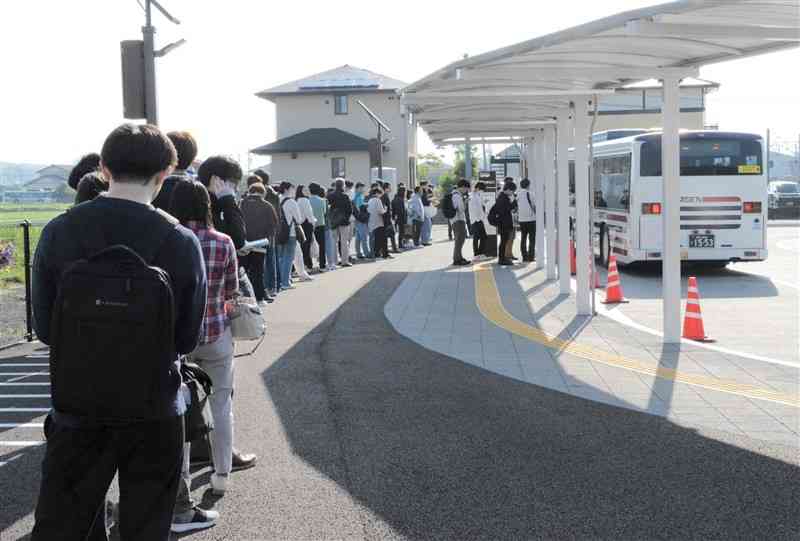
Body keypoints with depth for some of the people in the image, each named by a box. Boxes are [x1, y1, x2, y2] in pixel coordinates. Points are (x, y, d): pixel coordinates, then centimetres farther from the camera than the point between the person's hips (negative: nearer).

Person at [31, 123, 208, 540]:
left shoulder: (58, 232, -8)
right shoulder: (180, 241, -12)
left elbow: (44, 327, -1)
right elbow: (187, 338, -5)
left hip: (77, 407, 1)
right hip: (153, 411, -1)